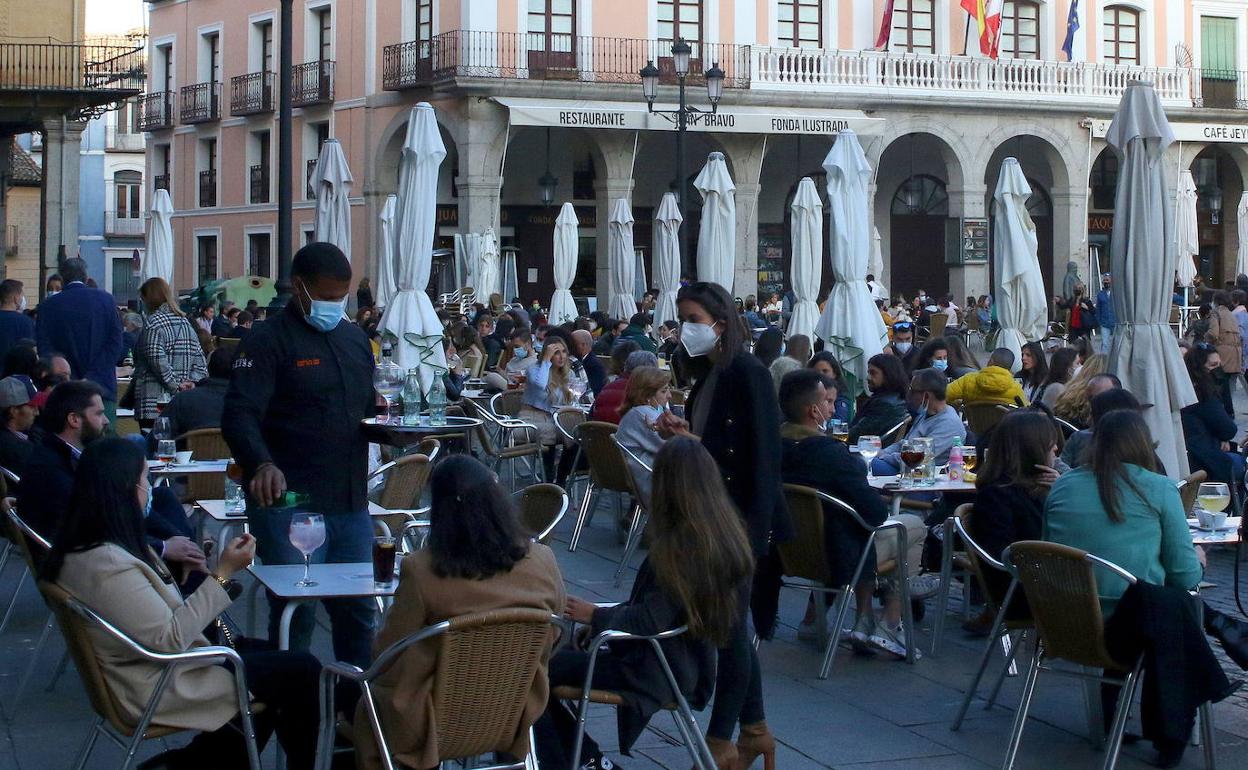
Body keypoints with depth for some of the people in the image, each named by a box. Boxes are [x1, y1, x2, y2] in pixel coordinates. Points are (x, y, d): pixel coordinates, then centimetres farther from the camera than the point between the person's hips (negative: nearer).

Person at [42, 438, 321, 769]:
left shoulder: (81, 550, 4)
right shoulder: (107, 565, -29)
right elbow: (169, 639, -27)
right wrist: (223, 574, -24)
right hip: (158, 690, -10)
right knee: (303, 671, -5)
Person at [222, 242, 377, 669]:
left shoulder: (355, 339, 16)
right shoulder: (267, 341, -8)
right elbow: (239, 416, -19)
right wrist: (262, 464, -38)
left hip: (350, 503, 7)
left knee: (359, 610, 12)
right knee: (295, 614, -3)